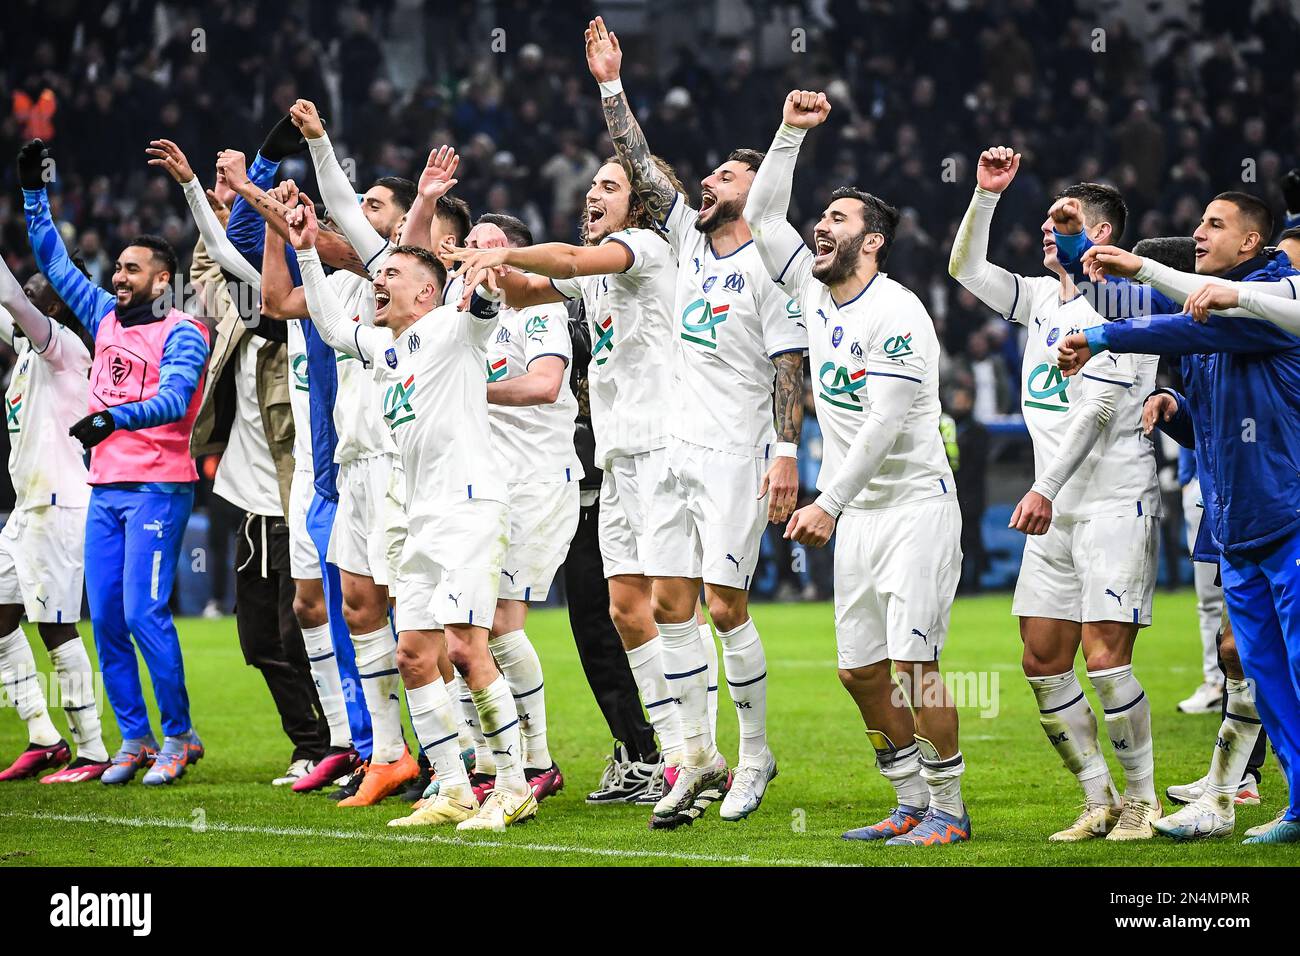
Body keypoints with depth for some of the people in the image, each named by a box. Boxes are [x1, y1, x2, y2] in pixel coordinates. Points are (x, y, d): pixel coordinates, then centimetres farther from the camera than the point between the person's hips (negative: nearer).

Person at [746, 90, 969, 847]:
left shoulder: (895, 314, -15)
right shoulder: (815, 295, 9)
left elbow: (885, 424, -20)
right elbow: (762, 217, 16)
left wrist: (829, 503, -22)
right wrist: (791, 134, 8)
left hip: (915, 505, -8)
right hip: (857, 513, 8)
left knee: (913, 658, -14)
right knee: (860, 666, 6)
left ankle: (948, 808, -5)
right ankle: (913, 804, 15)